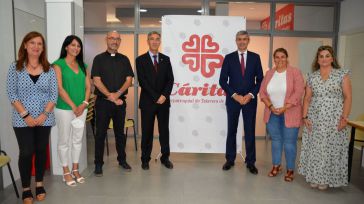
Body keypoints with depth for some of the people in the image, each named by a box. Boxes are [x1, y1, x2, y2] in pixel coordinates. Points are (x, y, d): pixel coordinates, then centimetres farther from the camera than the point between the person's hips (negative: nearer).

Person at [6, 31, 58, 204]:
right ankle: (26, 189, 19)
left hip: (45, 119, 2)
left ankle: (39, 184, 28)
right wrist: (25, 115, -12)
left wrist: (44, 114, -11)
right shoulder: (15, 67, -1)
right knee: (26, 153, 2)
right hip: (22, 120, -1)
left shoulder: (49, 69, 3)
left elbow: (54, 94, 0)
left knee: (41, 151, 11)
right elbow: (11, 94, -5)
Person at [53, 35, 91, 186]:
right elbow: (60, 88, -11)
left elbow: (88, 86, 7)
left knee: (78, 140, 12)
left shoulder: (83, 66, 11)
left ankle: (75, 169, 25)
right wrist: (73, 106, -14)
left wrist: (84, 104, -7)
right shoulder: (58, 65, -4)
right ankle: (66, 172, 18)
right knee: (64, 141, 5)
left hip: (81, 108, 5)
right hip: (64, 108, -5)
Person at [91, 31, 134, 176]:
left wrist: (117, 94, -14)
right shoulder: (99, 59, 1)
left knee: (120, 132, 12)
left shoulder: (124, 59, 9)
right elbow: (96, 80, -7)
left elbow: (129, 79, 1)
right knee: (100, 133, 3)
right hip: (103, 101, -2)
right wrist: (110, 96, -13)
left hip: (120, 101, 3)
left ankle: (122, 160, 25)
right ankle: (98, 164, 15)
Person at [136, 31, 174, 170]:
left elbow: (170, 79, 4)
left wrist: (164, 95, -11)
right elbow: (142, 82, -8)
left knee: (164, 130, 9)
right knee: (147, 131, 5)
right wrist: (156, 97, -13)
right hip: (148, 101, -2)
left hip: (164, 101, 3)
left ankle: (165, 158, 21)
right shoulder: (140, 60, 0)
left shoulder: (166, 59, 9)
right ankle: (145, 159, 18)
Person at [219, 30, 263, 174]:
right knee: (231, 130, 8)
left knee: (250, 131, 5)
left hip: (250, 100, 1)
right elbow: (223, 81, -2)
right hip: (233, 99, 0)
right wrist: (235, 95, -11)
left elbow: (260, 80, 3)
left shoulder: (255, 57, 5)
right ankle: (230, 159, 21)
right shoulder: (229, 58, 2)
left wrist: (251, 95, -9)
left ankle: (250, 162, 18)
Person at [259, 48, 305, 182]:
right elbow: (262, 92, 4)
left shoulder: (295, 72, -6)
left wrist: (284, 108, -18)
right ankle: (276, 166, 28)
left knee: (289, 142, 2)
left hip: (290, 114, -4)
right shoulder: (269, 73, 6)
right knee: (275, 140, 14)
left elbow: (298, 93, -14)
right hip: (272, 114, 4)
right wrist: (271, 107, -10)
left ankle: (290, 170, 17)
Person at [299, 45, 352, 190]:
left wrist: (344, 118, -10)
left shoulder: (342, 74, 0)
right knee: (314, 148, 6)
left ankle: (326, 179, 18)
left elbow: (348, 97, -3)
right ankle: (314, 177, 20)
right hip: (314, 120, 3)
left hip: (334, 120, -2)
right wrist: (305, 116, 0)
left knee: (331, 148, 2)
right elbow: (307, 98, 9)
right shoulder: (312, 77, 8)